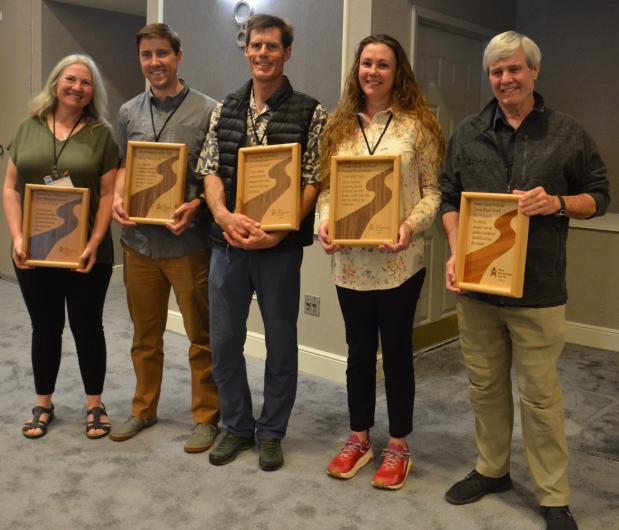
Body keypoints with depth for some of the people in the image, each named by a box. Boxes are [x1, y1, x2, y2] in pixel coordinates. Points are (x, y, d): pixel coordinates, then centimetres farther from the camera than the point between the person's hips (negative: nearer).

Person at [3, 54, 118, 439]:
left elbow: (109, 194, -5)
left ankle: (95, 405, 22)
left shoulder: (102, 134, 0)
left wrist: (94, 243, -15)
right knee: (45, 328, 13)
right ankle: (43, 405, 28)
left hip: (85, 254, -2)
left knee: (87, 327, 8)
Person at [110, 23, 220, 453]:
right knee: (145, 334, 17)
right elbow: (124, 166, 17)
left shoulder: (206, 111, -5)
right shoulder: (129, 112, 10)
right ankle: (144, 410, 33)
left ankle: (206, 417, 20)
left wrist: (195, 205, -20)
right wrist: (117, 199, -2)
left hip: (188, 243, -4)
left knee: (201, 336, 5)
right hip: (139, 241, 5)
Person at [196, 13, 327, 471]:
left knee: (281, 342, 9)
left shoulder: (310, 113, -2)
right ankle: (237, 425, 30)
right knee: (223, 340, 10)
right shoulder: (225, 110, 10)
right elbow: (211, 170, 6)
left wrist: (276, 232, -18)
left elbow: (314, 182, -7)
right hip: (228, 243, 4)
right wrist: (224, 215, -13)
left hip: (281, 245, -3)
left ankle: (271, 432, 27)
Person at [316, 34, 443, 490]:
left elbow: (432, 190, -3)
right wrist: (325, 222, -11)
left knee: (396, 351, 8)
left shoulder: (416, 124, -3)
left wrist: (411, 226, -20)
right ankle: (359, 437, 31)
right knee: (359, 350, 15)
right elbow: (327, 186, 8)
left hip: (399, 261, -3)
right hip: (350, 260, 3)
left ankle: (398, 445, 25)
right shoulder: (340, 125, 8)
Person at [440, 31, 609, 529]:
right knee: (485, 385, 14)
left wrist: (558, 203, -14)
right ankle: (491, 469, 34)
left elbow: (599, 195, 6)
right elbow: (449, 198, 10)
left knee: (541, 394, 3)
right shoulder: (468, 134, 8)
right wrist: (456, 253, -4)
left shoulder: (567, 133, 2)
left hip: (538, 288, -3)